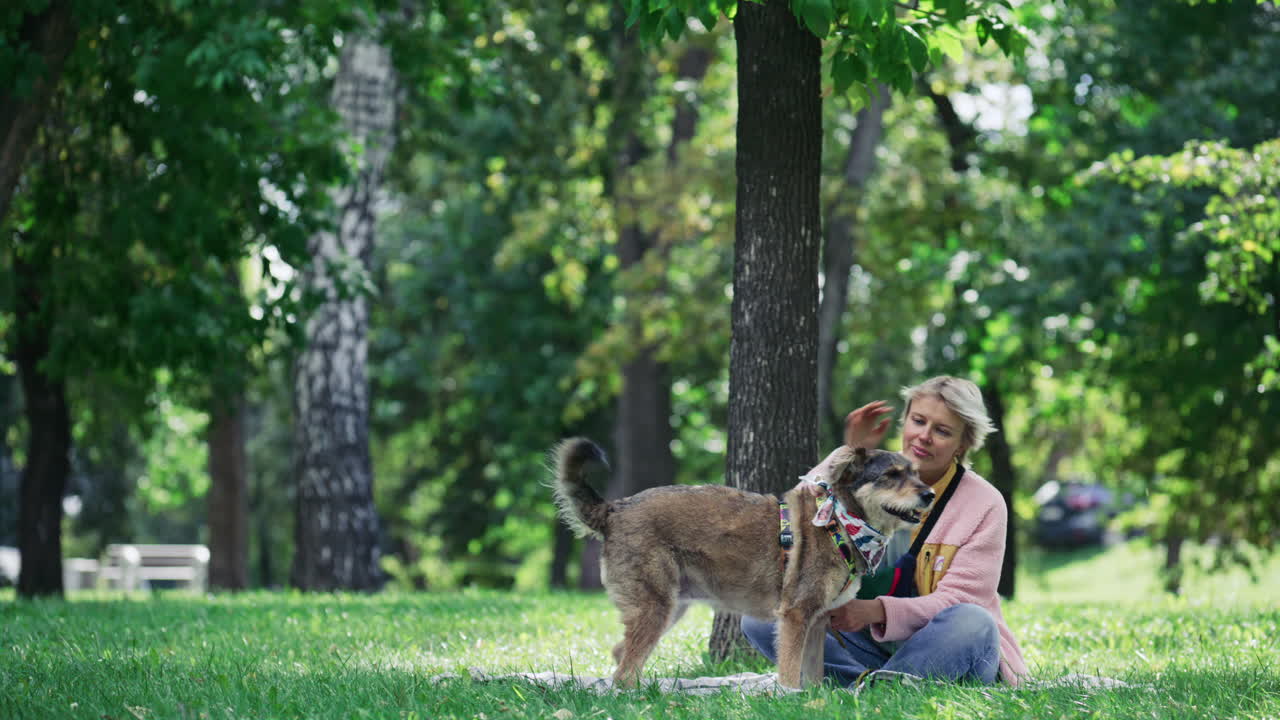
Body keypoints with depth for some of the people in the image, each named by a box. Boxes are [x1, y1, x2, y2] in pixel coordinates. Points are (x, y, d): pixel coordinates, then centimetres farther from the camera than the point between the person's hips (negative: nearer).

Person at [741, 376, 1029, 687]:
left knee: (974, 623, -38)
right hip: (871, 647, 3)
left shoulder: (985, 504, -5)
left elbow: (958, 599, -14)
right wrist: (850, 454, -14)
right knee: (761, 618, -18)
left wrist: (877, 610, -29)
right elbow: (796, 518, -10)